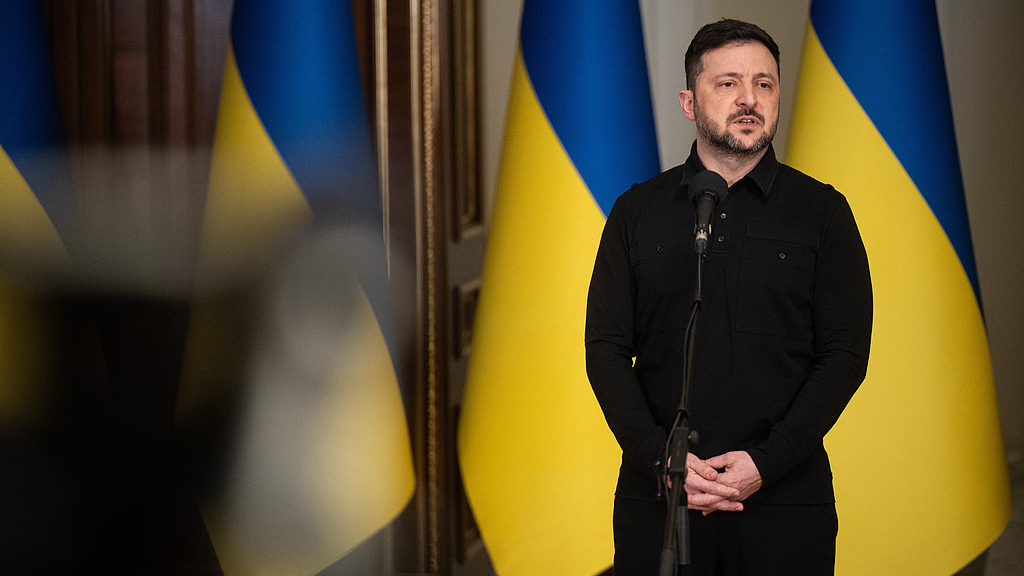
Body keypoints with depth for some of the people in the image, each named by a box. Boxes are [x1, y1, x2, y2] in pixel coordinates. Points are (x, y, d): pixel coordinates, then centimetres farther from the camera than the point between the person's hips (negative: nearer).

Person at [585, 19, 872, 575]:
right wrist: (661, 457, -11)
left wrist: (766, 461, -13)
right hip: (657, 497, 1)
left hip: (785, 498, -1)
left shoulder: (822, 211, 4)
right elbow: (606, 350, 4)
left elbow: (845, 354, -1)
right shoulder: (637, 212, 8)